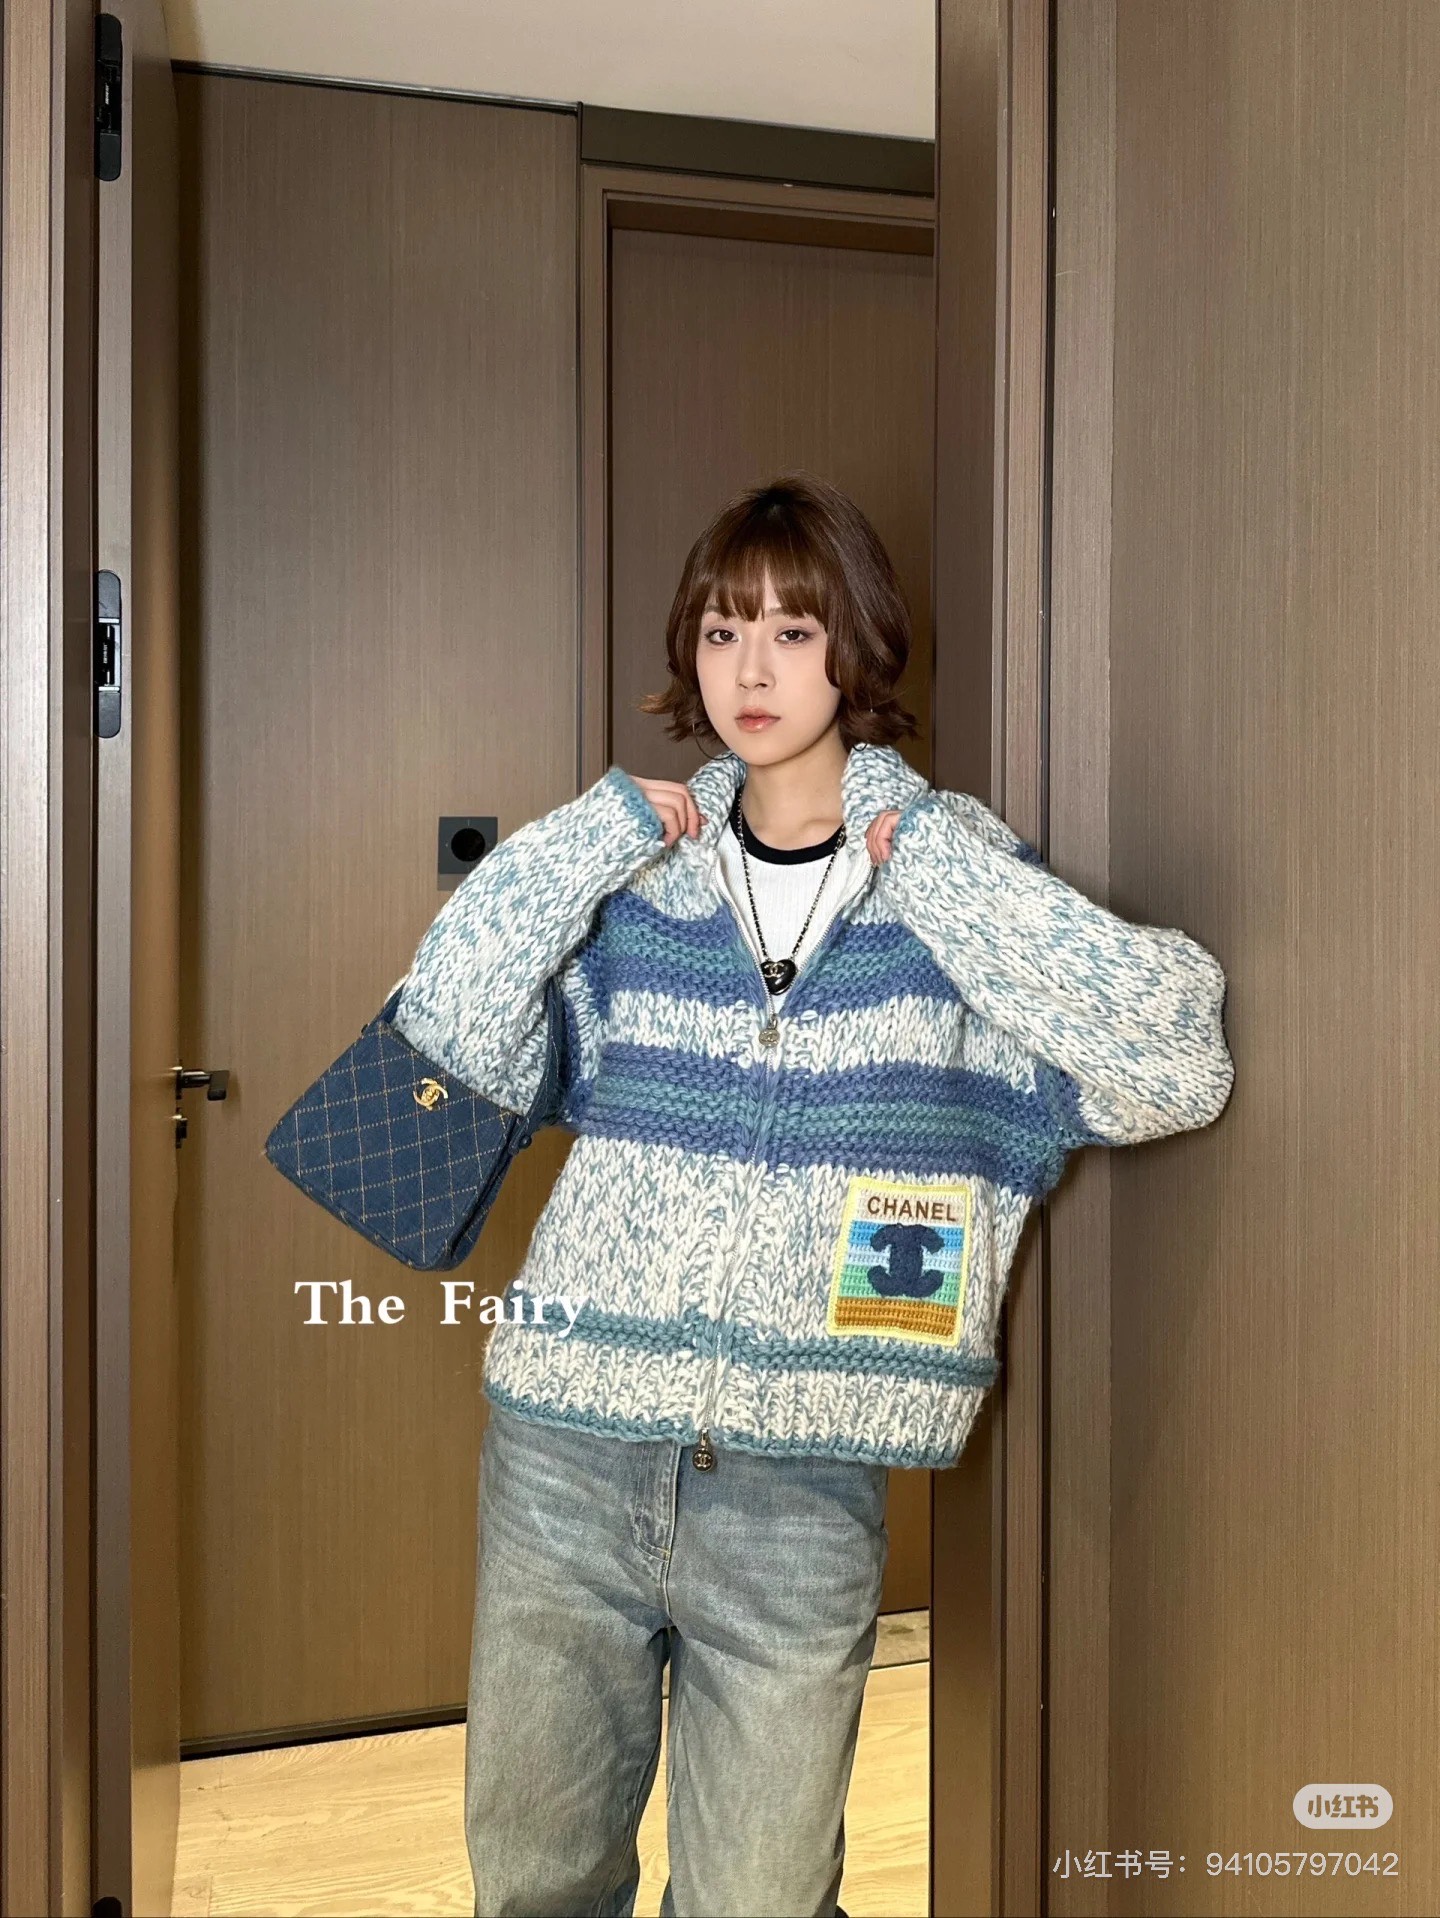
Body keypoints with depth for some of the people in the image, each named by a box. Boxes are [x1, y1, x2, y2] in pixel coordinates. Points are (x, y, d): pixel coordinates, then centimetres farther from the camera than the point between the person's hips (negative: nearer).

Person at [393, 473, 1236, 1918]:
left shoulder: (950, 878, 0)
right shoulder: (634, 872, 5)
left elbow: (1174, 1069, -12)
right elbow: (453, 1038, -6)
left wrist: (937, 870, -13)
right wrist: (598, 835, -8)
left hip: (802, 1486, -2)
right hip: (566, 1454, 2)